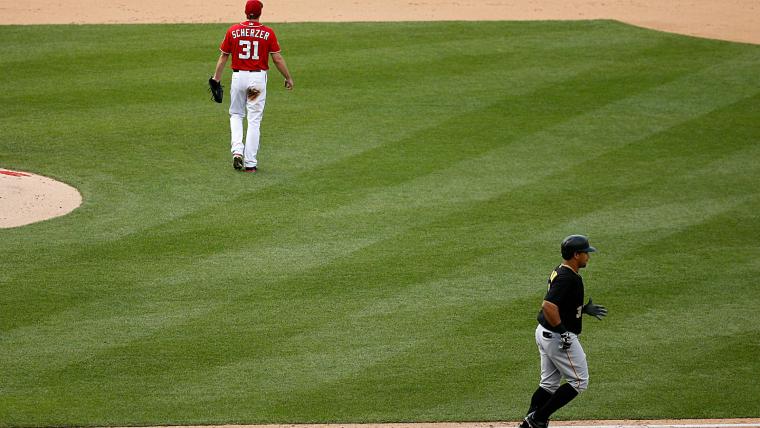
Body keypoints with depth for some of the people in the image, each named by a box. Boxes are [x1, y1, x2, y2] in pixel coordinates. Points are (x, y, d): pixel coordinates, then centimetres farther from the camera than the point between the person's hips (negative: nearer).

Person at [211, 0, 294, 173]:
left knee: (236, 115, 19)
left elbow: (223, 56, 4)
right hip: (258, 78, -1)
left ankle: (237, 150, -2)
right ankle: (250, 163, 2)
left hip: (238, 76, 1)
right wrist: (288, 78, 8)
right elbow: (277, 58, -4)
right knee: (254, 120, 3)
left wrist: (216, 79, 12)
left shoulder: (233, 31, -1)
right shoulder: (267, 33, -5)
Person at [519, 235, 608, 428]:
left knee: (549, 384, 17)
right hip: (558, 337, -10)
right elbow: (548, 306, -32)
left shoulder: (559, 272, 10)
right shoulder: (568, 278, -22)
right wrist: (563, 332, -26)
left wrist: (585, 309, 17)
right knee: (579, 381, 2)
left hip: (544, 333, 10)